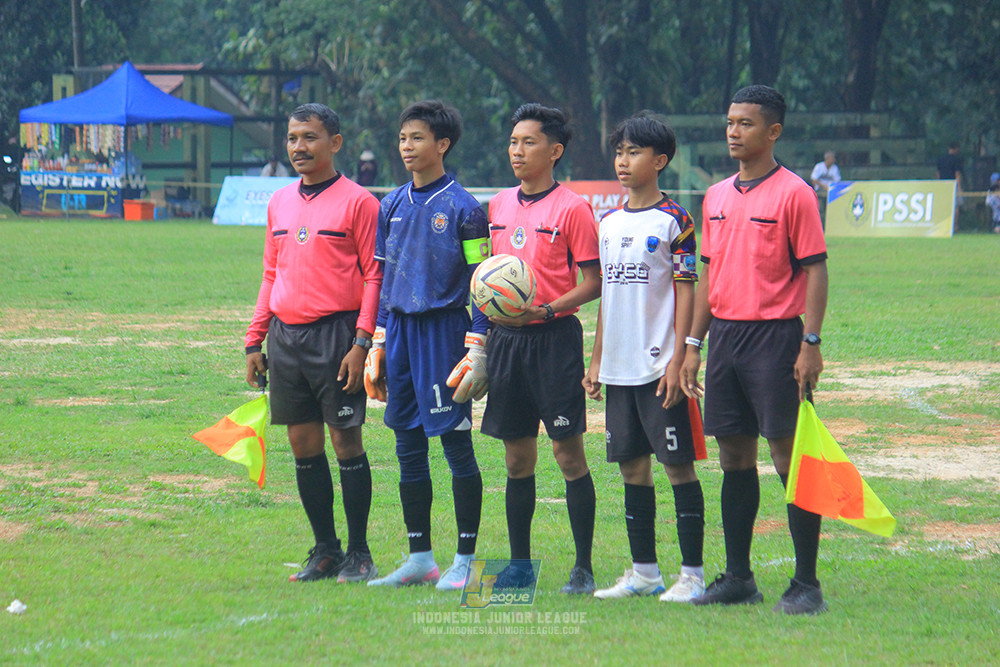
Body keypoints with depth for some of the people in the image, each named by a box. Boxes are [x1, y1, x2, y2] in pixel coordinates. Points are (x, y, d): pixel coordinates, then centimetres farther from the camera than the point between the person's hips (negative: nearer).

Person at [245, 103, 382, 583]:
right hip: (286, 337, 6)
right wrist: (255, 340, 15)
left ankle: (359, 553, 4)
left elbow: (374, 274, -7)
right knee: (303, 444, 7)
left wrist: (362, 342, -15)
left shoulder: (357, 202, -4)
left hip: (335, 333, -6)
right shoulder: (279, 203, 15)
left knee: (346, 441, -3)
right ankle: (325, 550, 15)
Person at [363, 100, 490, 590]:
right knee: (407, 444, 8)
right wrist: (378, 346, 14)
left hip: (444, 329, -6)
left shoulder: (462, 209, -7)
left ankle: (465, 560, 2)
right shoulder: (392, 206, 11)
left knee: (456, 440, -3)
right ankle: (419, 559, 15)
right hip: (400, 329, 6)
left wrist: (476, 352, -12)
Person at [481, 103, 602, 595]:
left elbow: (594, 281, -7)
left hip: (553, 337, -6)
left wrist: (547, 310, -19)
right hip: (506, 337, 6)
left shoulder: (571, 208, -6)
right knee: (517, 456, 9)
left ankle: (583, 568, 0)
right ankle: (519, 564, 15)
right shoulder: (499, 206, 13)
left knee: (568, 451, -5)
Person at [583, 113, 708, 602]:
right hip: (620, 368, 7)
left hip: (660, 367, -7)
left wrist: (678, 360, -14)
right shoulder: (609, 223, 13)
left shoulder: (673, 221, -5)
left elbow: (686, 291, -8)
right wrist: (596, 359, 15)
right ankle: (644, 572, 17)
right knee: (632, 467, 10)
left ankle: (692, 574, -2)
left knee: (678, 465, -4)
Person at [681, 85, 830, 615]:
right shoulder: (716, 197, 14)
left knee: (791, 459, -6)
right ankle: (737, 577, 17)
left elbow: (814, 270, -9)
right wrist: (694, 343, 14)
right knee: (734, 460, 10)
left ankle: (806, 584, -3)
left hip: (775, 337, -7)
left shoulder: (793, 194, -6)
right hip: (725, 335, 7)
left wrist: (810, 343, -15)